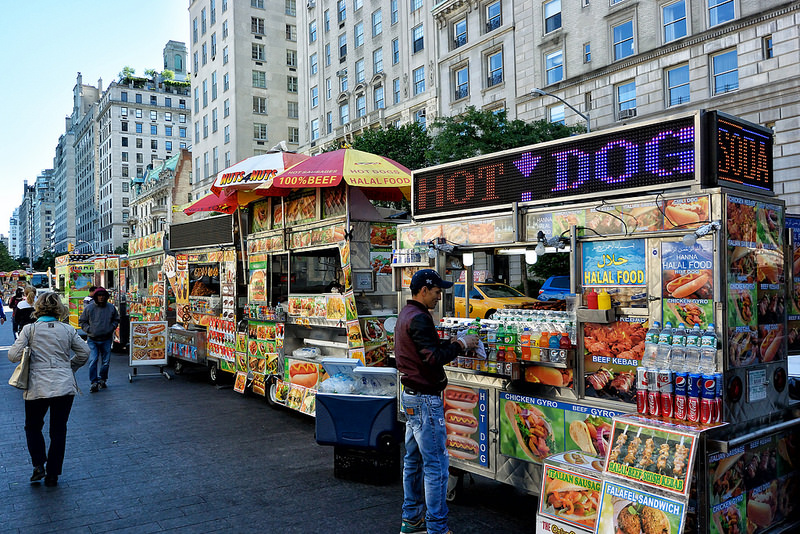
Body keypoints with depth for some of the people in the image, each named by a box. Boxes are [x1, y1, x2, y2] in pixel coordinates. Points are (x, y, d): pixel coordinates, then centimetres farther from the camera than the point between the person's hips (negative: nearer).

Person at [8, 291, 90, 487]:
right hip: (64, 386, 1)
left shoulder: (29, 329, -3)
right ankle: (53, 474, 16)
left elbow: (13, 355, -6)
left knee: (33, 427, 21)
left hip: (37, 387, -1)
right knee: (58, 431, 11)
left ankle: (39, 465, 9)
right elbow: (84, 353, 6)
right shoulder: (67, 330, 2)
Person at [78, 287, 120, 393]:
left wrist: (112, 328, 0)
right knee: (93, 361, -10)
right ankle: (94, 382, -4)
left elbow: (116, 320, 16)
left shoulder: (111, 307, 3)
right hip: (93, 340, -2)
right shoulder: (88, 308, -2)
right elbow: (82, 321, 6)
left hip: (106, 339, 2)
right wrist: (89, 330, -7)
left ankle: (102, 379, 26)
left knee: (106, 361, 9)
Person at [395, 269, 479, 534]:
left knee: (414, 459, 16)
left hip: (411, 396, 11)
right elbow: (434, 357, -24)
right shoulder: (419, 318, -19)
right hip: (425, 399, -11)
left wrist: (452, 342, 8)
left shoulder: (406, 314, 14)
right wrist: (461, 344, -12)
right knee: (436, 463, -4)